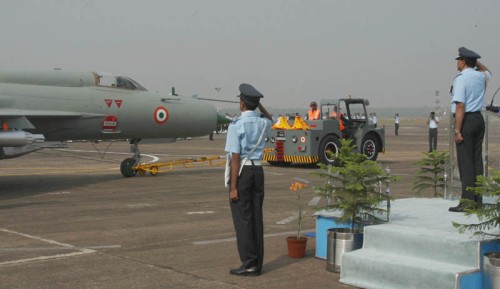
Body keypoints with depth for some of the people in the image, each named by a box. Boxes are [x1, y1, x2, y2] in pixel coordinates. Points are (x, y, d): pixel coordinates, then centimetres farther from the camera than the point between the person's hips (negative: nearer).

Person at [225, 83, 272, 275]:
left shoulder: (236, 126, -13)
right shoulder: (263, 124, 5)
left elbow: (236, 158, -16)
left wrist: (233, 187, -15)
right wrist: (259, 105, 18)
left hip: (242, 172, -6)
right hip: (258, 171, 6)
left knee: (242, 218, -2)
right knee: (256, 217, 8)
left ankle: (249, 264, -3)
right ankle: (257, 264, 11)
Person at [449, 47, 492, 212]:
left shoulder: (461, 79, -13)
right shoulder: (481, 76, 10)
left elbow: (460, 106, -20)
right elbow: (487, 72, 38)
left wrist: (457, 130, -18)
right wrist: (476, 61, 26)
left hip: (466, 120, -8)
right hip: (479, 118, 8)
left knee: (465, 162, -7)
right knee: (477, 160, 10)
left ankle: (467, 202, -8)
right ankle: (477, 200, 14)